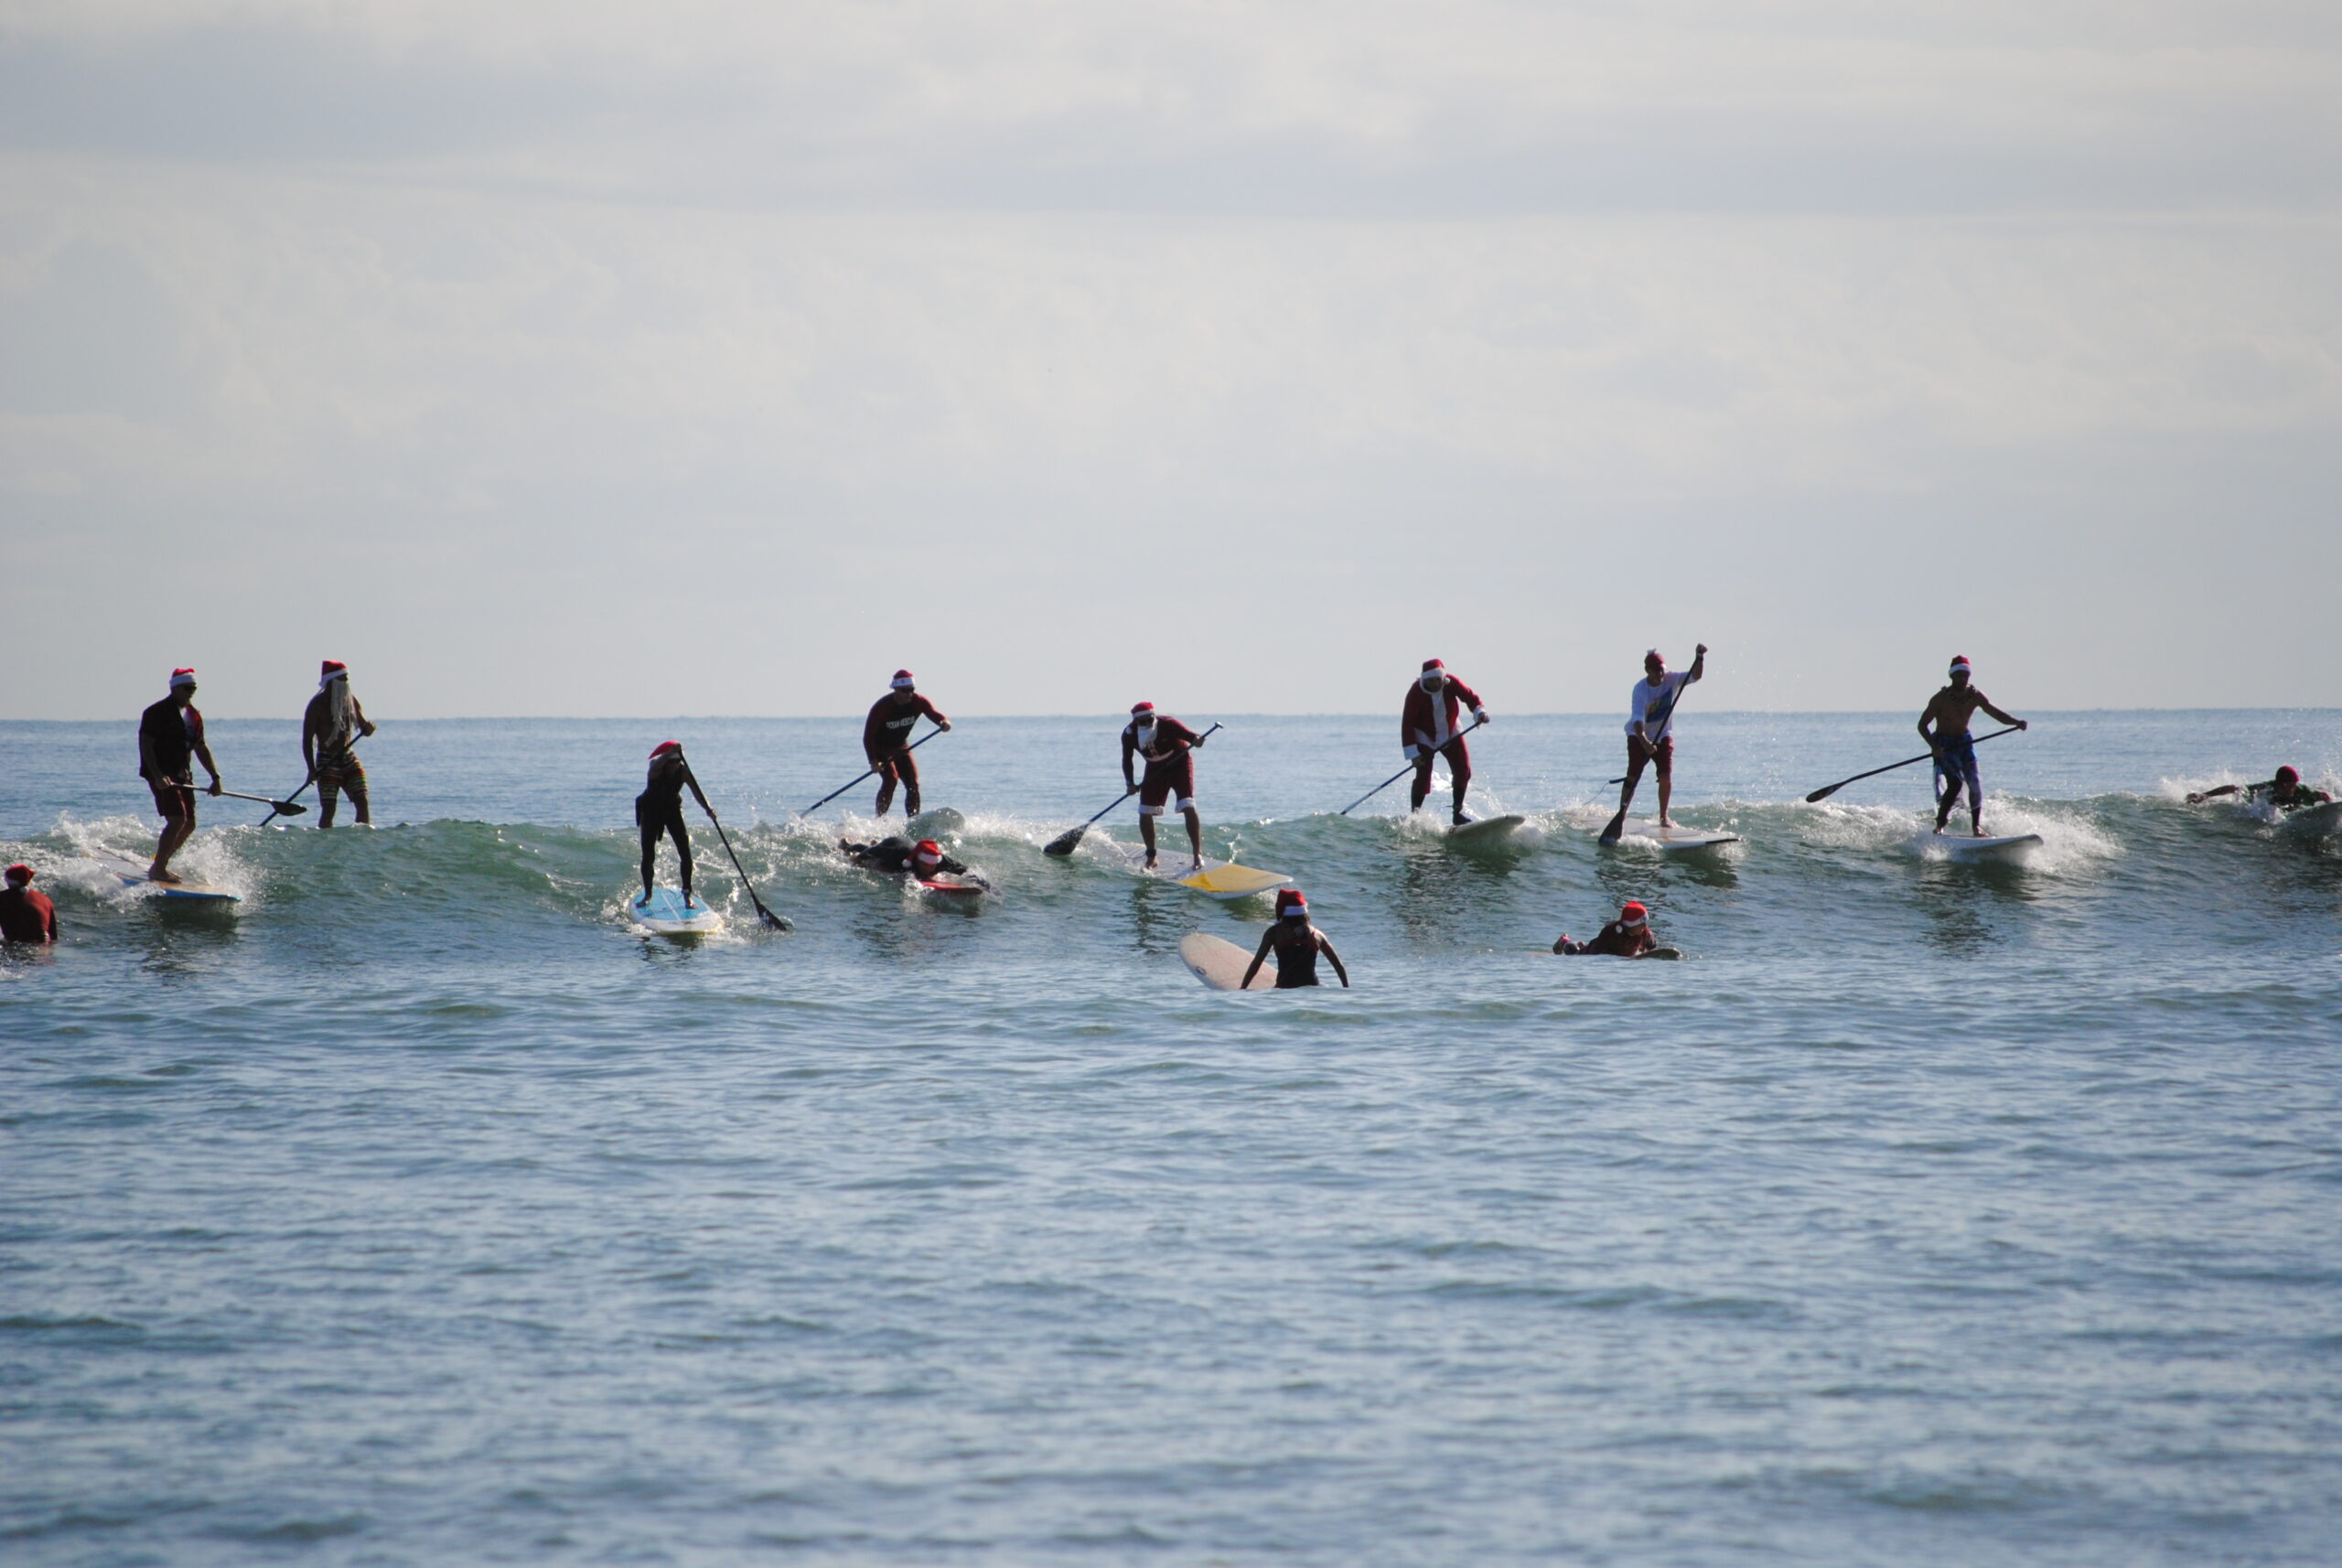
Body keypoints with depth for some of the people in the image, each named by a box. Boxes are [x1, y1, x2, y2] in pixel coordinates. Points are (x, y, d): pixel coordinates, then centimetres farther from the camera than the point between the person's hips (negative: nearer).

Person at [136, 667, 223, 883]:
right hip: (161, 774, -8)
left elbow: (201, 749, 20)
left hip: (182, 775, 8)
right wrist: (157, 776, -25)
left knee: (189, 825, 7)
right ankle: (158, 870, -13)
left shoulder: (194, 716, 14)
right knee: (177, 820, -19)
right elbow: (146, 745, -15)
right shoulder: (157, 712, -10)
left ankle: (160, 866, 20)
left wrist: (215, 778, 11)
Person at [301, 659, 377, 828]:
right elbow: (307, 740, -9)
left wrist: (369, 727, -12)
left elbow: (365, 729, 14)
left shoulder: (351, 701, 8)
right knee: (328, 808, -11)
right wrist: (312, 769, -18)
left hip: (349, 759, 5)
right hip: (327, 762, -5)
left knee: (362, 802, -5)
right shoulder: (318, 705, -8)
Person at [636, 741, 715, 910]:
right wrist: (670, 753, -69)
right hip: (651, 811, -2)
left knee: (685, 853, -10)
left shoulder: (683, 771, -19)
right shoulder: (657, 769, -24)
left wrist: (707, 808, -47)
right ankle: (647, 894, 15)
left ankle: (687, 895, -2)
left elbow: (696, 792, -28)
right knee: (648, 856, -4)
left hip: (672, 810, 2)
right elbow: (657, 764, -50)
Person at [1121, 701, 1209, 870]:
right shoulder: (1129, 734, -16)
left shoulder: (1167, 724, -28)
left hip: (1180, 763, -4)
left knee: (1188, 808, -19)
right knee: (1145, 813, -2)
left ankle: (1198, 854, -13)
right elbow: (1127, 760, -4)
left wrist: (1196, 739, -59)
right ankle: (1151, 858, 14)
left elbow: (1189, 734, -35)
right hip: (1156, 769, 4)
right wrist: (1130, 783, -15)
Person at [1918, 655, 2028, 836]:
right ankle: (1940, 823, -9)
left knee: (1974, 783, -8)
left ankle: (1976, 825, 1)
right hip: (1943, 744, -4)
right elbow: (1922, 725, -15)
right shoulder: (1941, 698, -18)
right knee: (1955, 783, -20)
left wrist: (2016, 722, -30)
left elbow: (1996, 713, -10)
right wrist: (1934, 746, -30)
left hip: (1964, 742, 4)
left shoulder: (1975, 696, -7)